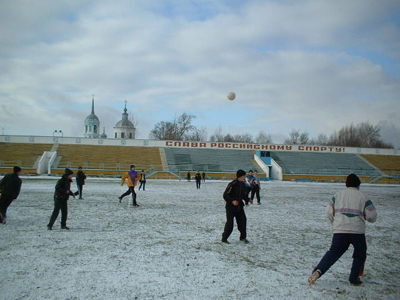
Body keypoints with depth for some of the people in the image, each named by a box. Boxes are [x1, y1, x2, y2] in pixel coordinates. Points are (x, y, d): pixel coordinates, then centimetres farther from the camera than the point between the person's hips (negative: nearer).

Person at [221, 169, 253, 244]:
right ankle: (224, 238, 12)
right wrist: (232, 201, -26)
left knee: (243, 221, 4)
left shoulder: (242, 184, 6)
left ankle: (243, 237, 21)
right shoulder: (232, 184, -18)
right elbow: (225, 195, -16)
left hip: (239, 207, 7)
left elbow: (244, 194, 19)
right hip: (231, 207, -7)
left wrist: (247, 199, 0)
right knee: (230, 223, -4)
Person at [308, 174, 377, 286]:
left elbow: (329, 212, 12)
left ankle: (318, 271, -16)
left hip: (339, 230, 2)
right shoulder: (362, 196, 5)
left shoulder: (338, 195, 11)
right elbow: (372, 216, 2)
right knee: (360, 255, 20)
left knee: (333, 253, 3)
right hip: (357, 231, -2)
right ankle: (354, 278, 18)